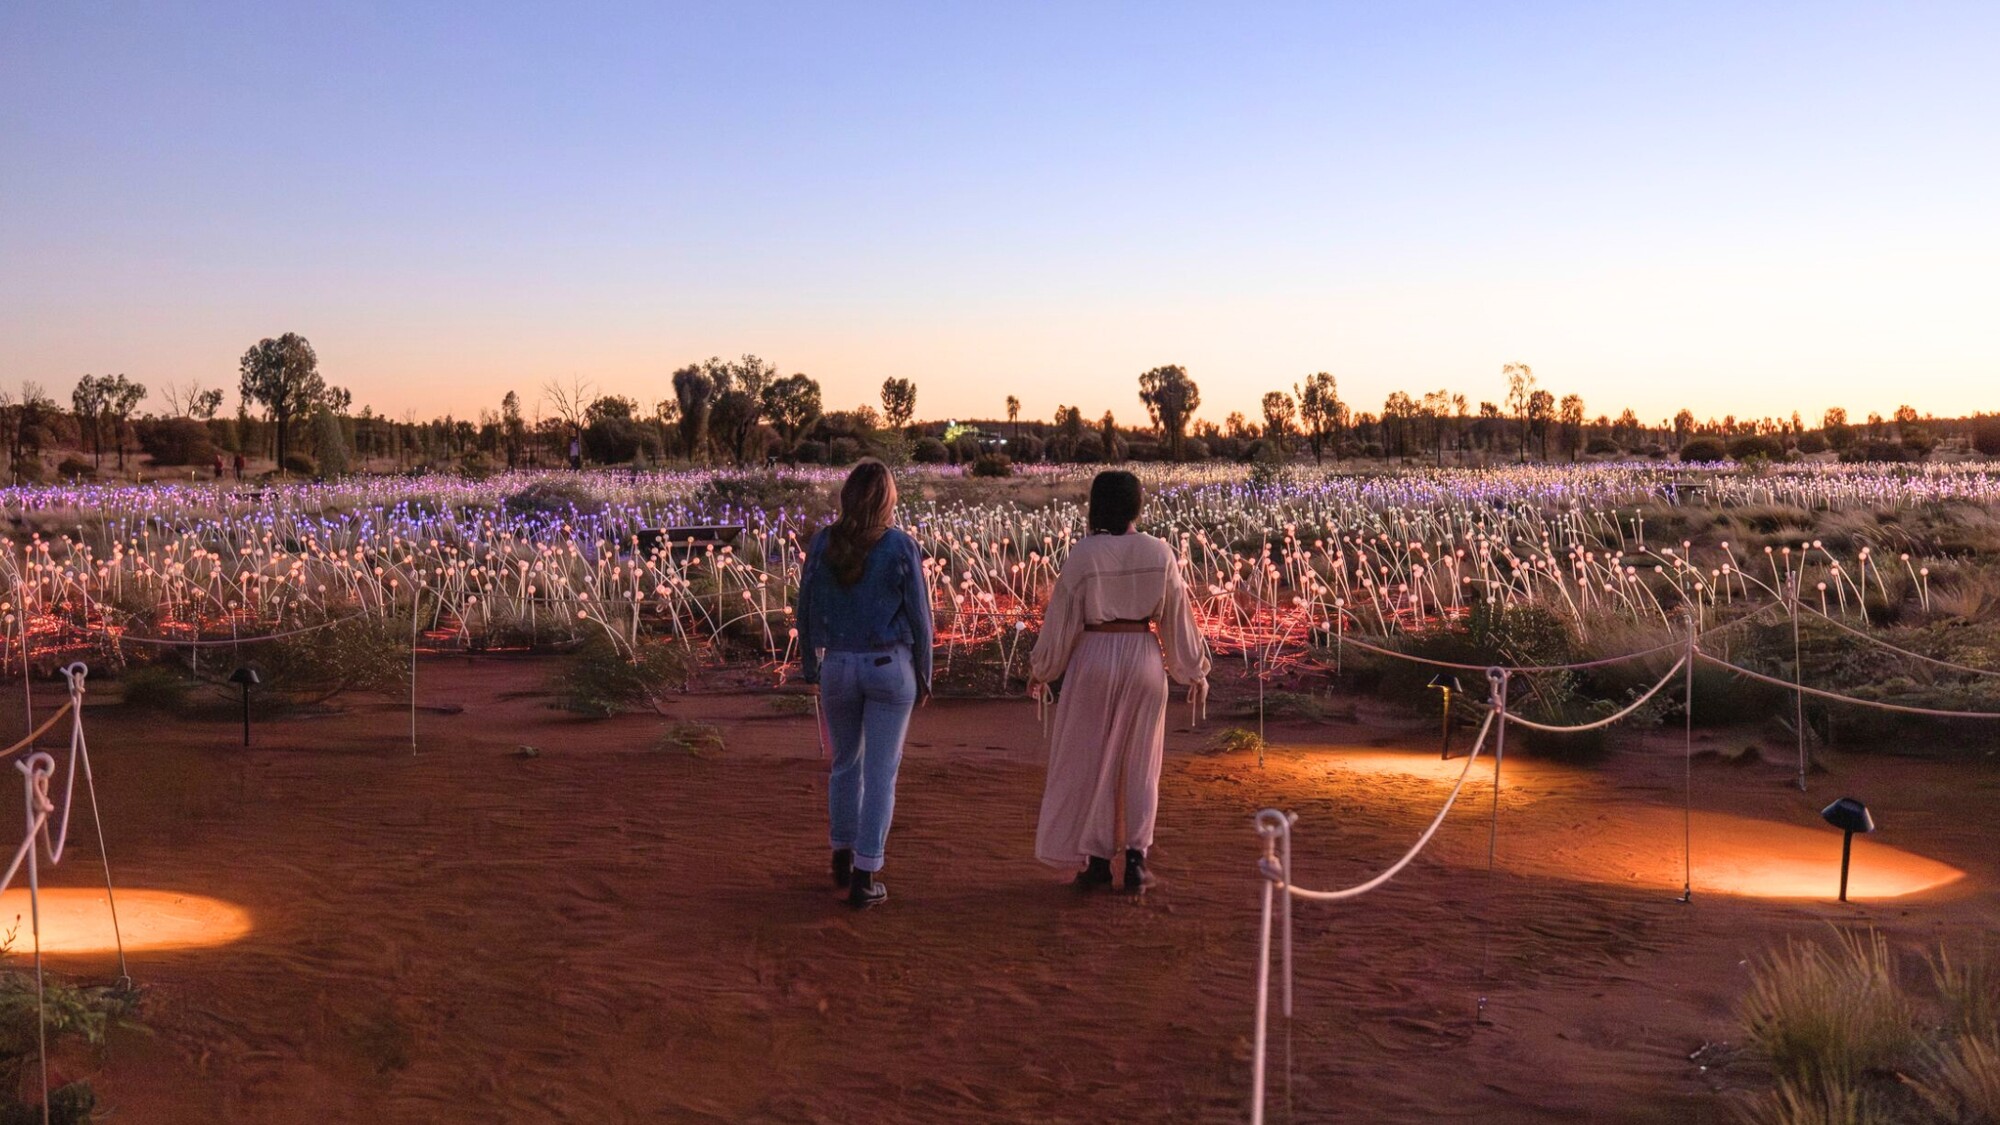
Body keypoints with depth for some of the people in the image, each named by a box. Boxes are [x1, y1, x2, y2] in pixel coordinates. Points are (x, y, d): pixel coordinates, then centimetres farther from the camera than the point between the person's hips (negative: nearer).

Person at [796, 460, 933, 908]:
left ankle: (843, 857, 31)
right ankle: (865, 876, 6)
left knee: (845, 763, 21)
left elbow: (807, 611, 4)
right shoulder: (902, 547, -8)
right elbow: (919, 617, -4)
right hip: (890, 667, -3)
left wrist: (809, 668, 16)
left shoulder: (822, 544, -2)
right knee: (880, 773, 4)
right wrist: (923, 677, 7)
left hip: (837, 666, 3)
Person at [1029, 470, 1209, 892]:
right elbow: (1179, 615, 2)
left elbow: (1061, 616, -4)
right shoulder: (1159, 553, -3)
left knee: (1091, 758, 9)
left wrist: (1040, 669, 8)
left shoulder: (1083, 554, -9)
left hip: (1094, 656, -2)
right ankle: (1135, 859, 14)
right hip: (1144, 656, 2)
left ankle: (1097, 860, 12)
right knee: (1139, 760, 13)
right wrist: (1195, 671, 13)